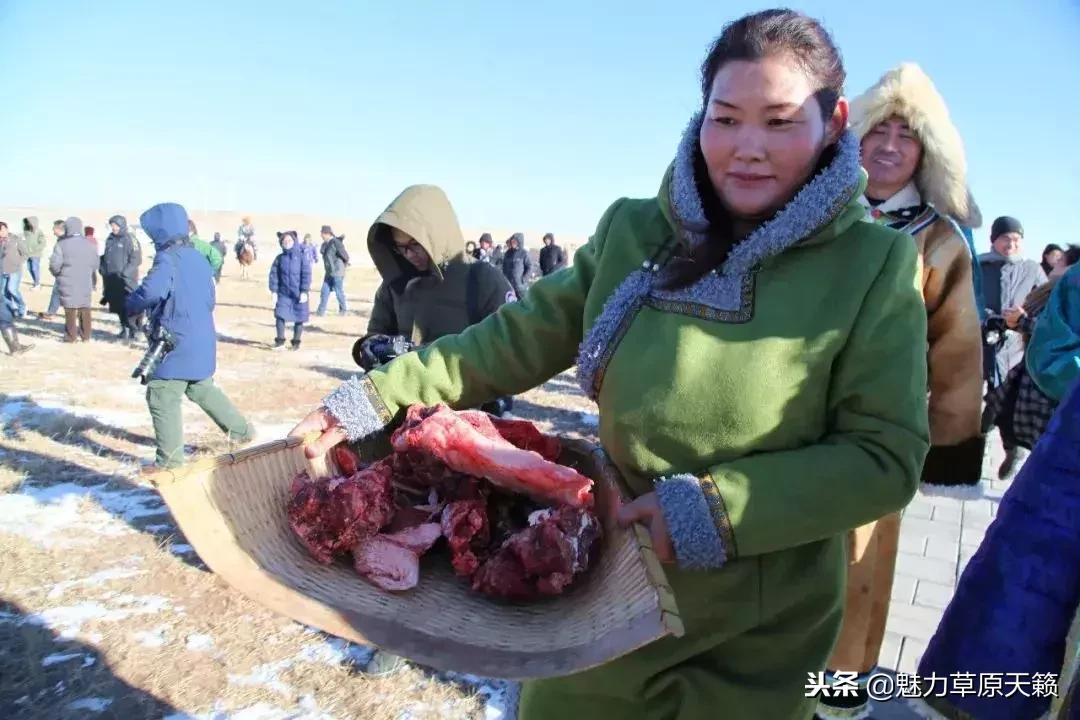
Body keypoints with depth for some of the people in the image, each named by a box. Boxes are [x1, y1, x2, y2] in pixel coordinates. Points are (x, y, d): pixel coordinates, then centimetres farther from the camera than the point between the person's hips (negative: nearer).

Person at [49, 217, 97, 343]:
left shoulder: (62, 244, -11)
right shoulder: (90, 244, 2)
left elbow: (55, 265, -12)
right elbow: (95, 265, 6)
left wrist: (57, 273, 8)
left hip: (68, 283, -3)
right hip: (85, 283, 3)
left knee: (70, 310, 5)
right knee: (85, 310, 11)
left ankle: (71, 336, 9)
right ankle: (86, 336, 15)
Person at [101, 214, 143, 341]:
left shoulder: (129, 239, -7)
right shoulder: (110, 239, 14)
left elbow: (136, 259, -13)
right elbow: (105, 257, 23)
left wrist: (125, 272, -19)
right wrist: (103, 269, 8)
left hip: (127, 280, -7)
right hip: (112, 279, 7)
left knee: (129, 305, -10)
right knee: (118, 306, 11)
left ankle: (133, 330, -1)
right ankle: (124, 329, 21)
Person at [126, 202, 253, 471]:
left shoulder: (168, 258, -15)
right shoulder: (198, 257, 12)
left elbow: (152, 291, -31)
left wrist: (131, 304, -12)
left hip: (181, 342, -9)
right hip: (203, 339, 9)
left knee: (161, 394, -1)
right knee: (202, 389, 24)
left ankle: (169, 458, 3)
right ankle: (241, 430, 30)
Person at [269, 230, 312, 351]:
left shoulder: (302, 256, -5)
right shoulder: (280, 258, 4)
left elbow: (306, 274, -8)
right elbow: (274, 274, 4)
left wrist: (304, 291, -14)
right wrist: (273, 290, -3)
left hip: (298, 294, -2)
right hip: (284, 293, 2)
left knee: (299, 318, 5)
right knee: (280, 315, -6)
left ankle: (296, 342, 18)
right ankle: (280, 341, 7)